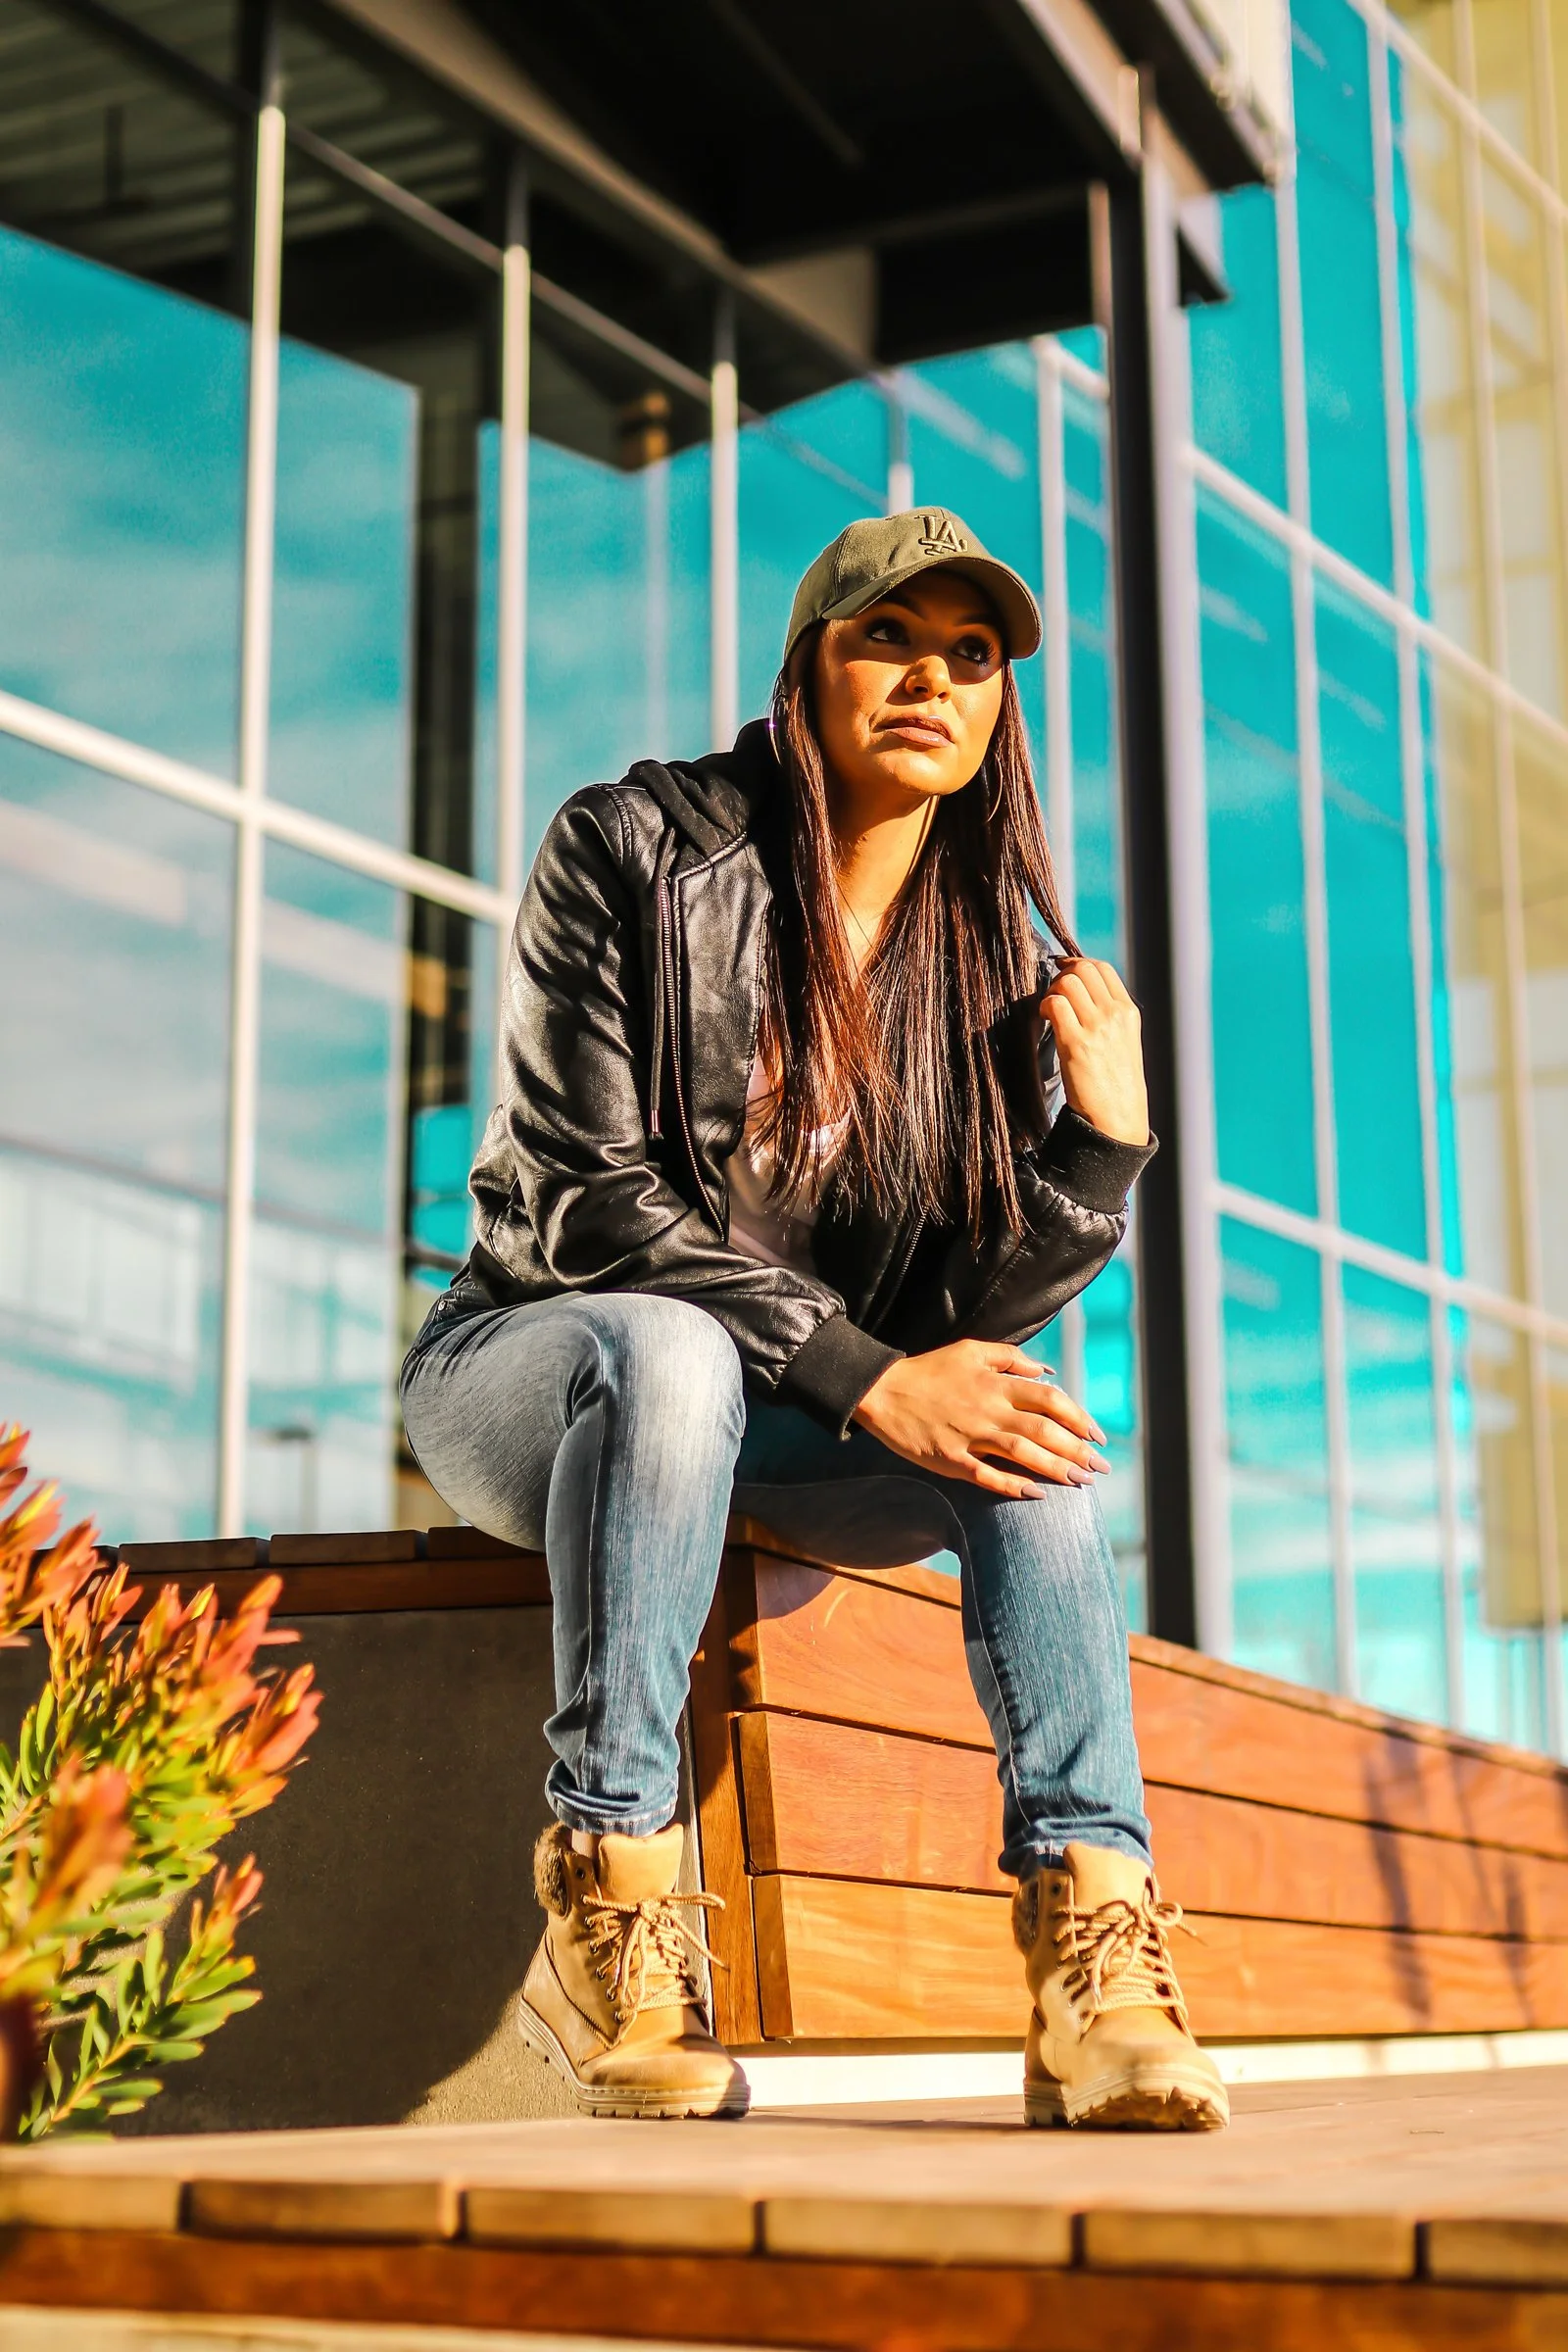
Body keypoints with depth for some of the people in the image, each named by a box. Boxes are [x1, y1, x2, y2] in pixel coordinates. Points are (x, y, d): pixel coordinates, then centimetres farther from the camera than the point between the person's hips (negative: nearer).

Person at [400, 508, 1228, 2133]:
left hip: (769, 1440, 4)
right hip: (525, 1372, -3)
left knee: (1023, 1411, -26)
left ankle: (1093, 1940, -30)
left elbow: (970, 1313, -3)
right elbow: (581, 1200, -20)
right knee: (670, 1346, -38)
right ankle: (603, 1906, -31)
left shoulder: (992, 961, 2)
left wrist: (1105, 1142, -21)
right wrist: (864, 1377, -28)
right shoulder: (635, 851, -11)